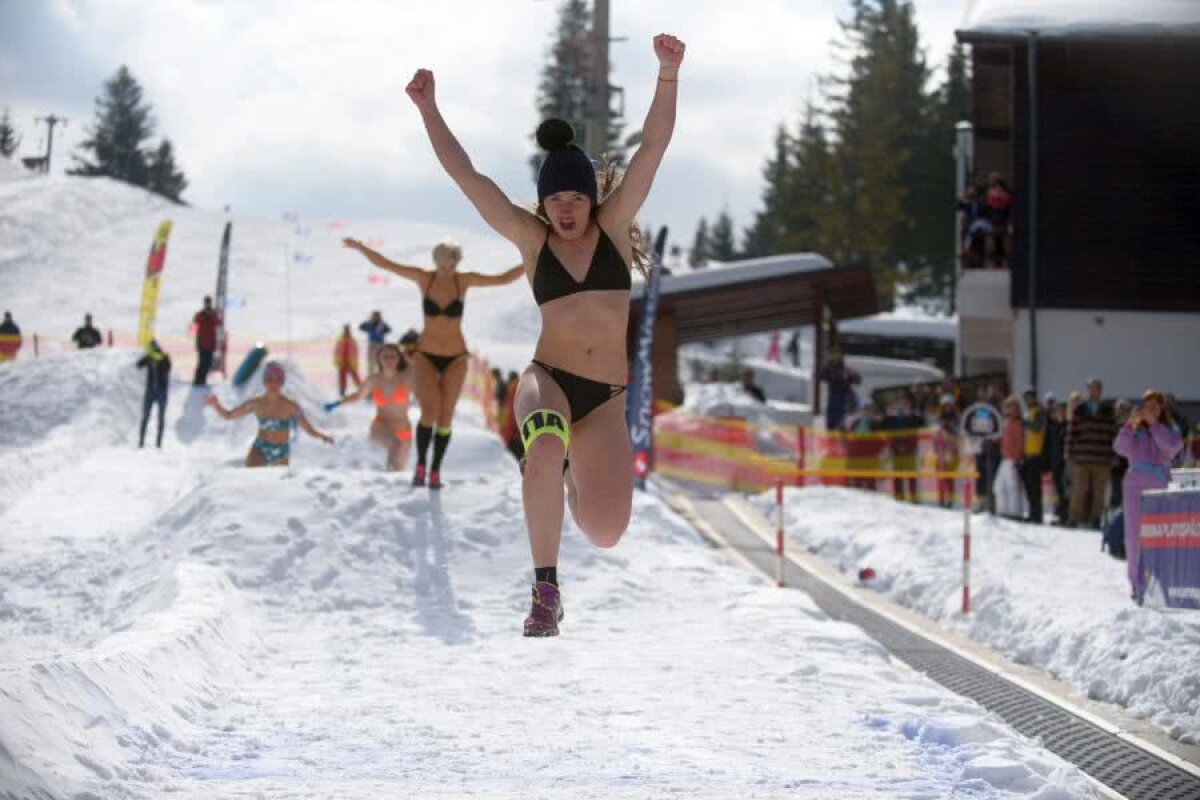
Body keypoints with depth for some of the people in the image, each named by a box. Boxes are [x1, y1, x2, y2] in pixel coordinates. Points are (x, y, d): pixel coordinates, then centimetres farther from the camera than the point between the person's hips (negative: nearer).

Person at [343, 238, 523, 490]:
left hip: (455, 358, 1)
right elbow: (386, 264, -7)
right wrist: (361, 248, -19)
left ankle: (435, 472, 11)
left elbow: (503, 279, -2)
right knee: (429, 412, -19)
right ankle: (420, 466, -3)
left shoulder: (464, 280, -5)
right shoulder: (424, 278, -6)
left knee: (445, 417, 0)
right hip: (426, 356, -1)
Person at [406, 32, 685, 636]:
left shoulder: (612, 226, 5)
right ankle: (545, 590, -27)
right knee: (545, 450, -39)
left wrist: (668, 75, -16)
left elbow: (653, 148, -5)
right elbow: (465, 176, 2)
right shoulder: (532, 240, 4)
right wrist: (427, 109, -2)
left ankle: (571, 472, 26)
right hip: (547, 378, -1)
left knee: (605, 533, -12)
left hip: (605, 398, 1)